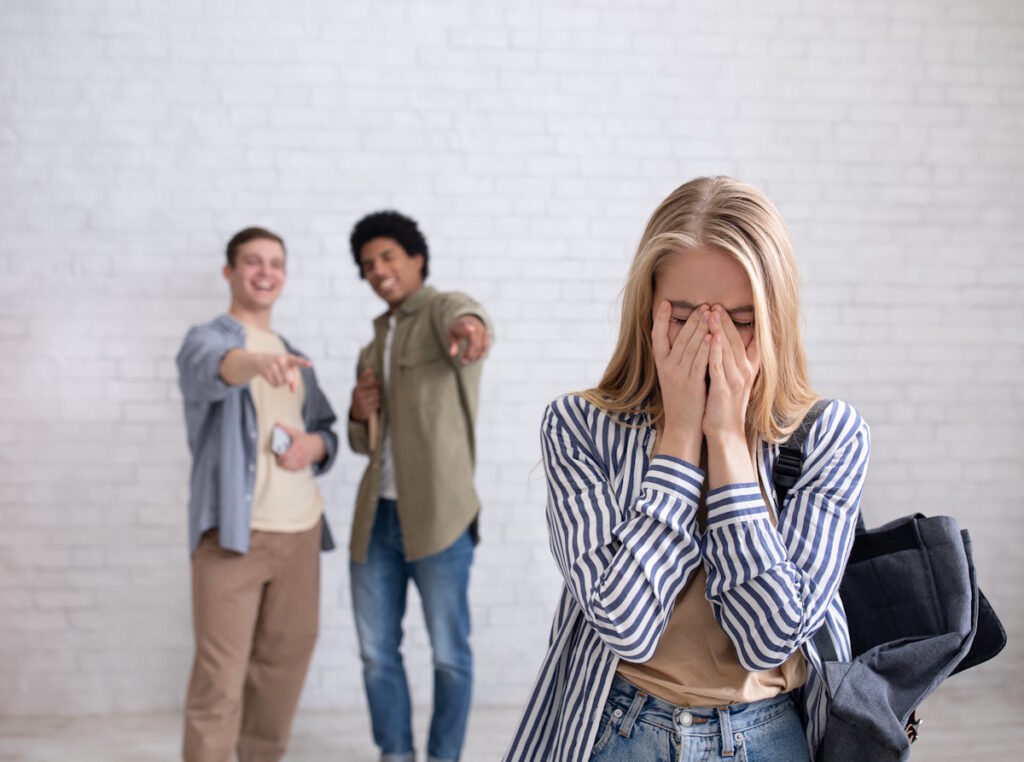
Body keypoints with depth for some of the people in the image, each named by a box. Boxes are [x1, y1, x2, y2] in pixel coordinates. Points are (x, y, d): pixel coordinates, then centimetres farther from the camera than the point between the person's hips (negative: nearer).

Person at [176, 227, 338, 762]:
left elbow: (325, 428, 21)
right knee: (220, 675, -7)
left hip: (300, 528, 6)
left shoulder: (294, 356, 18)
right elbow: (214, 366, -26)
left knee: (285, 662, 11)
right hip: (234, 530, -6)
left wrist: (316, 446, -4)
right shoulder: (207, 338, -2)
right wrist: (256, 361, -50)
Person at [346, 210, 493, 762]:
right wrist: (359, 413, 0)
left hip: (437, 515, -6)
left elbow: (462, 313, -30)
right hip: (376, 515, 7)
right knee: (376, 651, 11)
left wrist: (468, 326, -56)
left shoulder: (443, 308, -3)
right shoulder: (374, 345, 19)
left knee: (449, 653, 3)